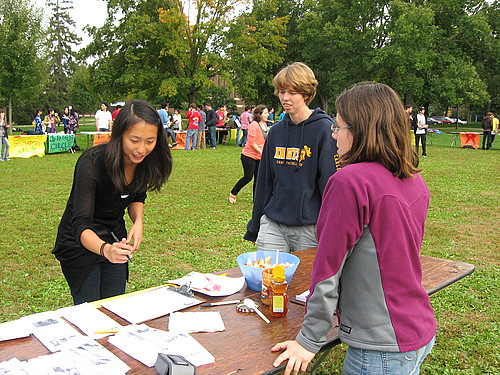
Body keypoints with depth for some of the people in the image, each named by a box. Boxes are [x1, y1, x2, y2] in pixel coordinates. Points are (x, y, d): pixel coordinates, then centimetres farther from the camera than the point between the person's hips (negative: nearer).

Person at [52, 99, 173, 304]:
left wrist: (138, 221, -14)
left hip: (116, 238, 5)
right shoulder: (91, 162, -30)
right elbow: (81, 224, -35)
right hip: (81, 242, -5)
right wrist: (105, 249, -55)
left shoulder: (146, 161, -13)